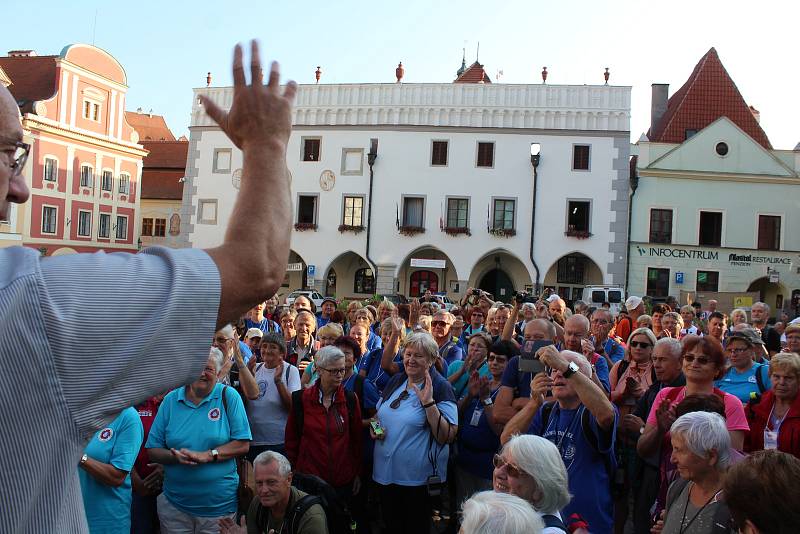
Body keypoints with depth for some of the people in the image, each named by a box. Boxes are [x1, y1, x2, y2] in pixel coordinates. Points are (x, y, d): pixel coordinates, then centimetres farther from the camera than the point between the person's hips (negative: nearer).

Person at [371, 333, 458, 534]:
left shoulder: (440, 387, -13)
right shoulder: (396, 381, 5)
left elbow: (447, 437, -21)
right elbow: (379, 414, 20)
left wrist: (428, 402, -30)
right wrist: (374, 426, -2)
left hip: (418, 480, -5)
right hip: (384, 473, 6)